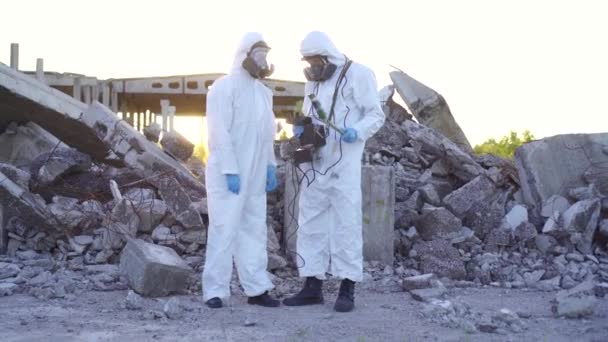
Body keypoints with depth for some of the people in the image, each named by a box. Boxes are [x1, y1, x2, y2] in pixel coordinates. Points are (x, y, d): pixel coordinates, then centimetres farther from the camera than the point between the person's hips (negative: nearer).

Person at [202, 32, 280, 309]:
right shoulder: (224, 87, -9)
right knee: (224, 230, -6)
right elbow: (219, 132, -15)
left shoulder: (264, 92, 14)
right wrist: (230, 171, -21)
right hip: (227, 173, -7)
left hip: (255, 175, 7)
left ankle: (256, 289, 13)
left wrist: (270, 166, 9)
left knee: (254, 230, 8)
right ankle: (214, 290, -1)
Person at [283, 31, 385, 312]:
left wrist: (357, 131, -24)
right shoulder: (312, 80, 18)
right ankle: (312, 286, 11)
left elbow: (376, 115, -5)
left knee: (346, 222, -4)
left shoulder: (358, 74, -3)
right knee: (311, 221, 6)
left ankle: (347, 289, 0)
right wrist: (300, 129, 3)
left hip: (343, 163, -7)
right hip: (314, 162, 7)